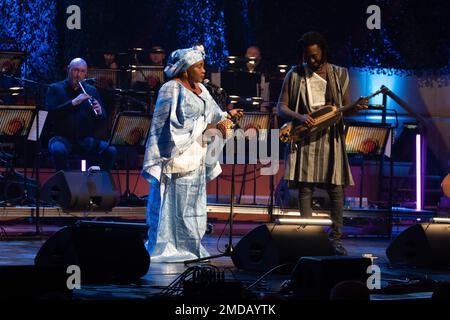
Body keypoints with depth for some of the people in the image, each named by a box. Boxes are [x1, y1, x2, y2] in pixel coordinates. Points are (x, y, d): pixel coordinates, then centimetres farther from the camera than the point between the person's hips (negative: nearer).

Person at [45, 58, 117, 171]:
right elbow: (51, 112, -11)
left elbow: (103, 119, 10)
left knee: (111, 151, -24)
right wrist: (73, 102, -20)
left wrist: (99, 113, -14)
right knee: (59, 151, -38)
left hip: (86, 139, 3)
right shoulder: (55, 89, 5)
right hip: (61, 137, -3)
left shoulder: (91, 91, 14)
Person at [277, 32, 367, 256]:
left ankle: (336, 239, 4)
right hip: (304, 138, -1)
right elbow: (281, 107, 3)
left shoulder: (339, 75, 9)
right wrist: (299, 117, -16)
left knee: (336, 189, -3)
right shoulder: (294, 75, 5)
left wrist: (356, 107, -11)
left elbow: (345, 108, 13)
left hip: (330, 137, 1)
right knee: (305, 188, -4)